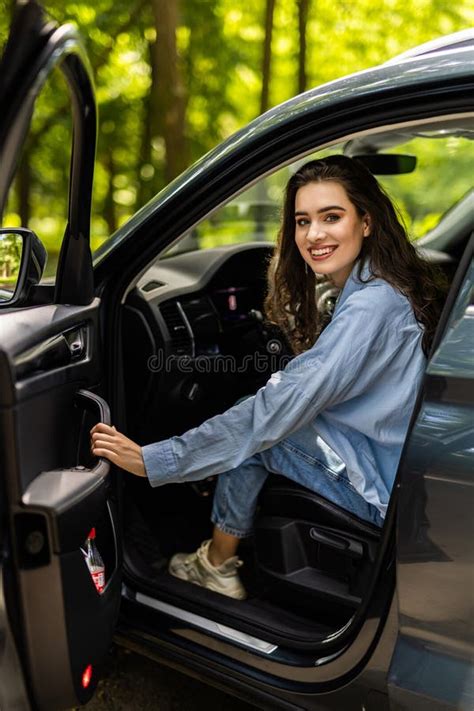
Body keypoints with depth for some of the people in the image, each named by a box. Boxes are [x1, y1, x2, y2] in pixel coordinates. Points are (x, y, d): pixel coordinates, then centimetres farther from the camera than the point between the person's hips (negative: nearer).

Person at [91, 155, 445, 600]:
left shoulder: (372, 305, -24)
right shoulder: (369, 290, 5)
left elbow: (284, 407, -29)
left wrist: (153, 460, -27)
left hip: (389, 492, -9)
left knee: (256, 429, -13)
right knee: (259, 418, 6)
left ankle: (217, 565, 5)